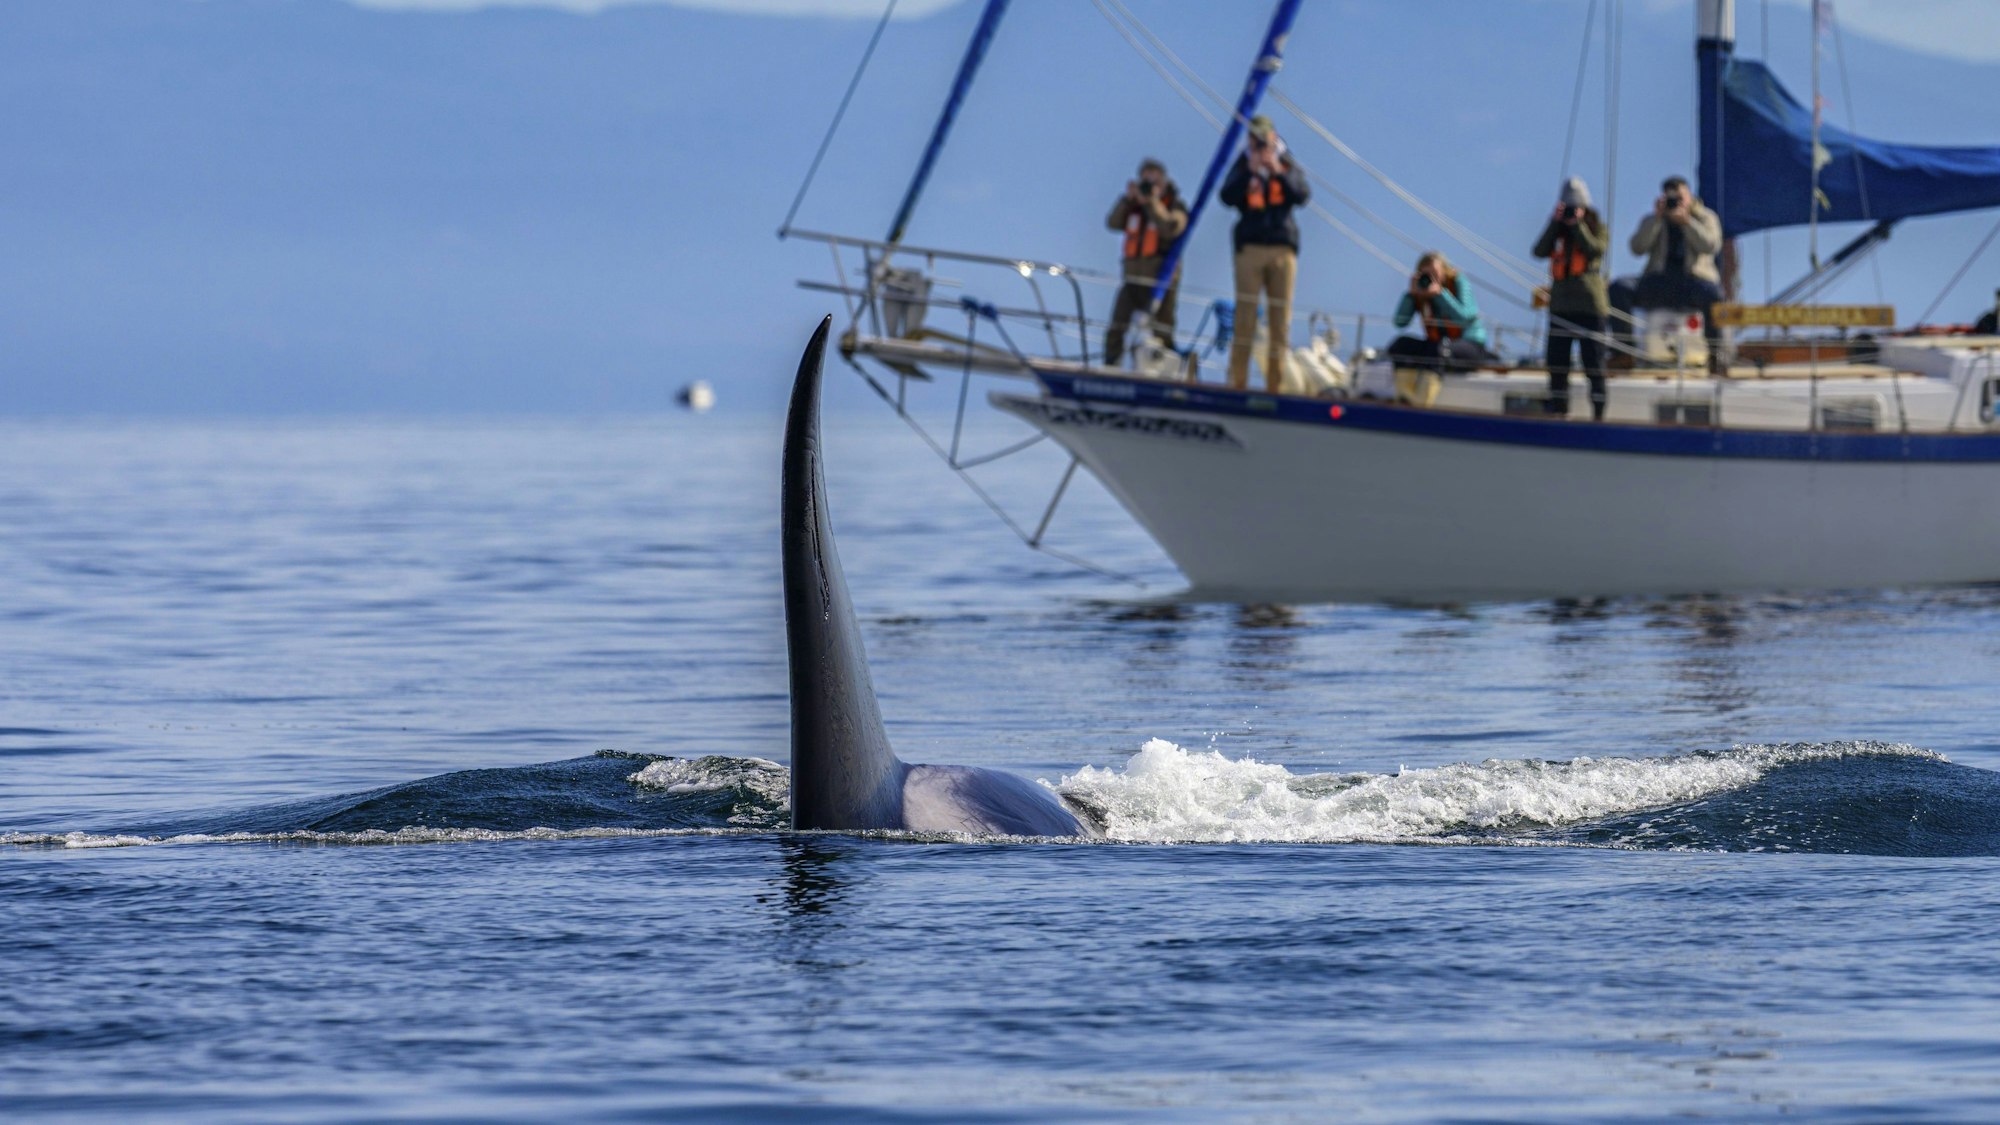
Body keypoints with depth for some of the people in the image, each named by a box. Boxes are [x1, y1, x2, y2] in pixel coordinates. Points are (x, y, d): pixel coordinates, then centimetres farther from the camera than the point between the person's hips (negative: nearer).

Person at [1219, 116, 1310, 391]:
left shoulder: (1288, 166, 10)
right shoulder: (1243, 166, 8)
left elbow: (1303, 195, -6)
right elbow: (1227, 197, -6)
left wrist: (1278, 172, -16)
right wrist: (1250, 172, -16)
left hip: (1283, 247, 1)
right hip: (1250, 247, -1)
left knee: (1280, 317, 0)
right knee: (1245, 314, -6)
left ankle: (1274, 384, 3)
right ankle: (1238, 382, -5)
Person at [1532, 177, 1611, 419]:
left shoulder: (1598, 229, 4)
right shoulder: (1558, 231, 12)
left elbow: (1595, 250, -16)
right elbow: (1540, 251, -4)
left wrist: (1577, 224, -13)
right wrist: (1555, 223, -9)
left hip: (1589, 306, -4)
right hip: (1561, 305, 4)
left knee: (1593, 364, -5)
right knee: (1557, 364, 3)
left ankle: (1598, 415, -4)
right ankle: (1559, 412, 8)